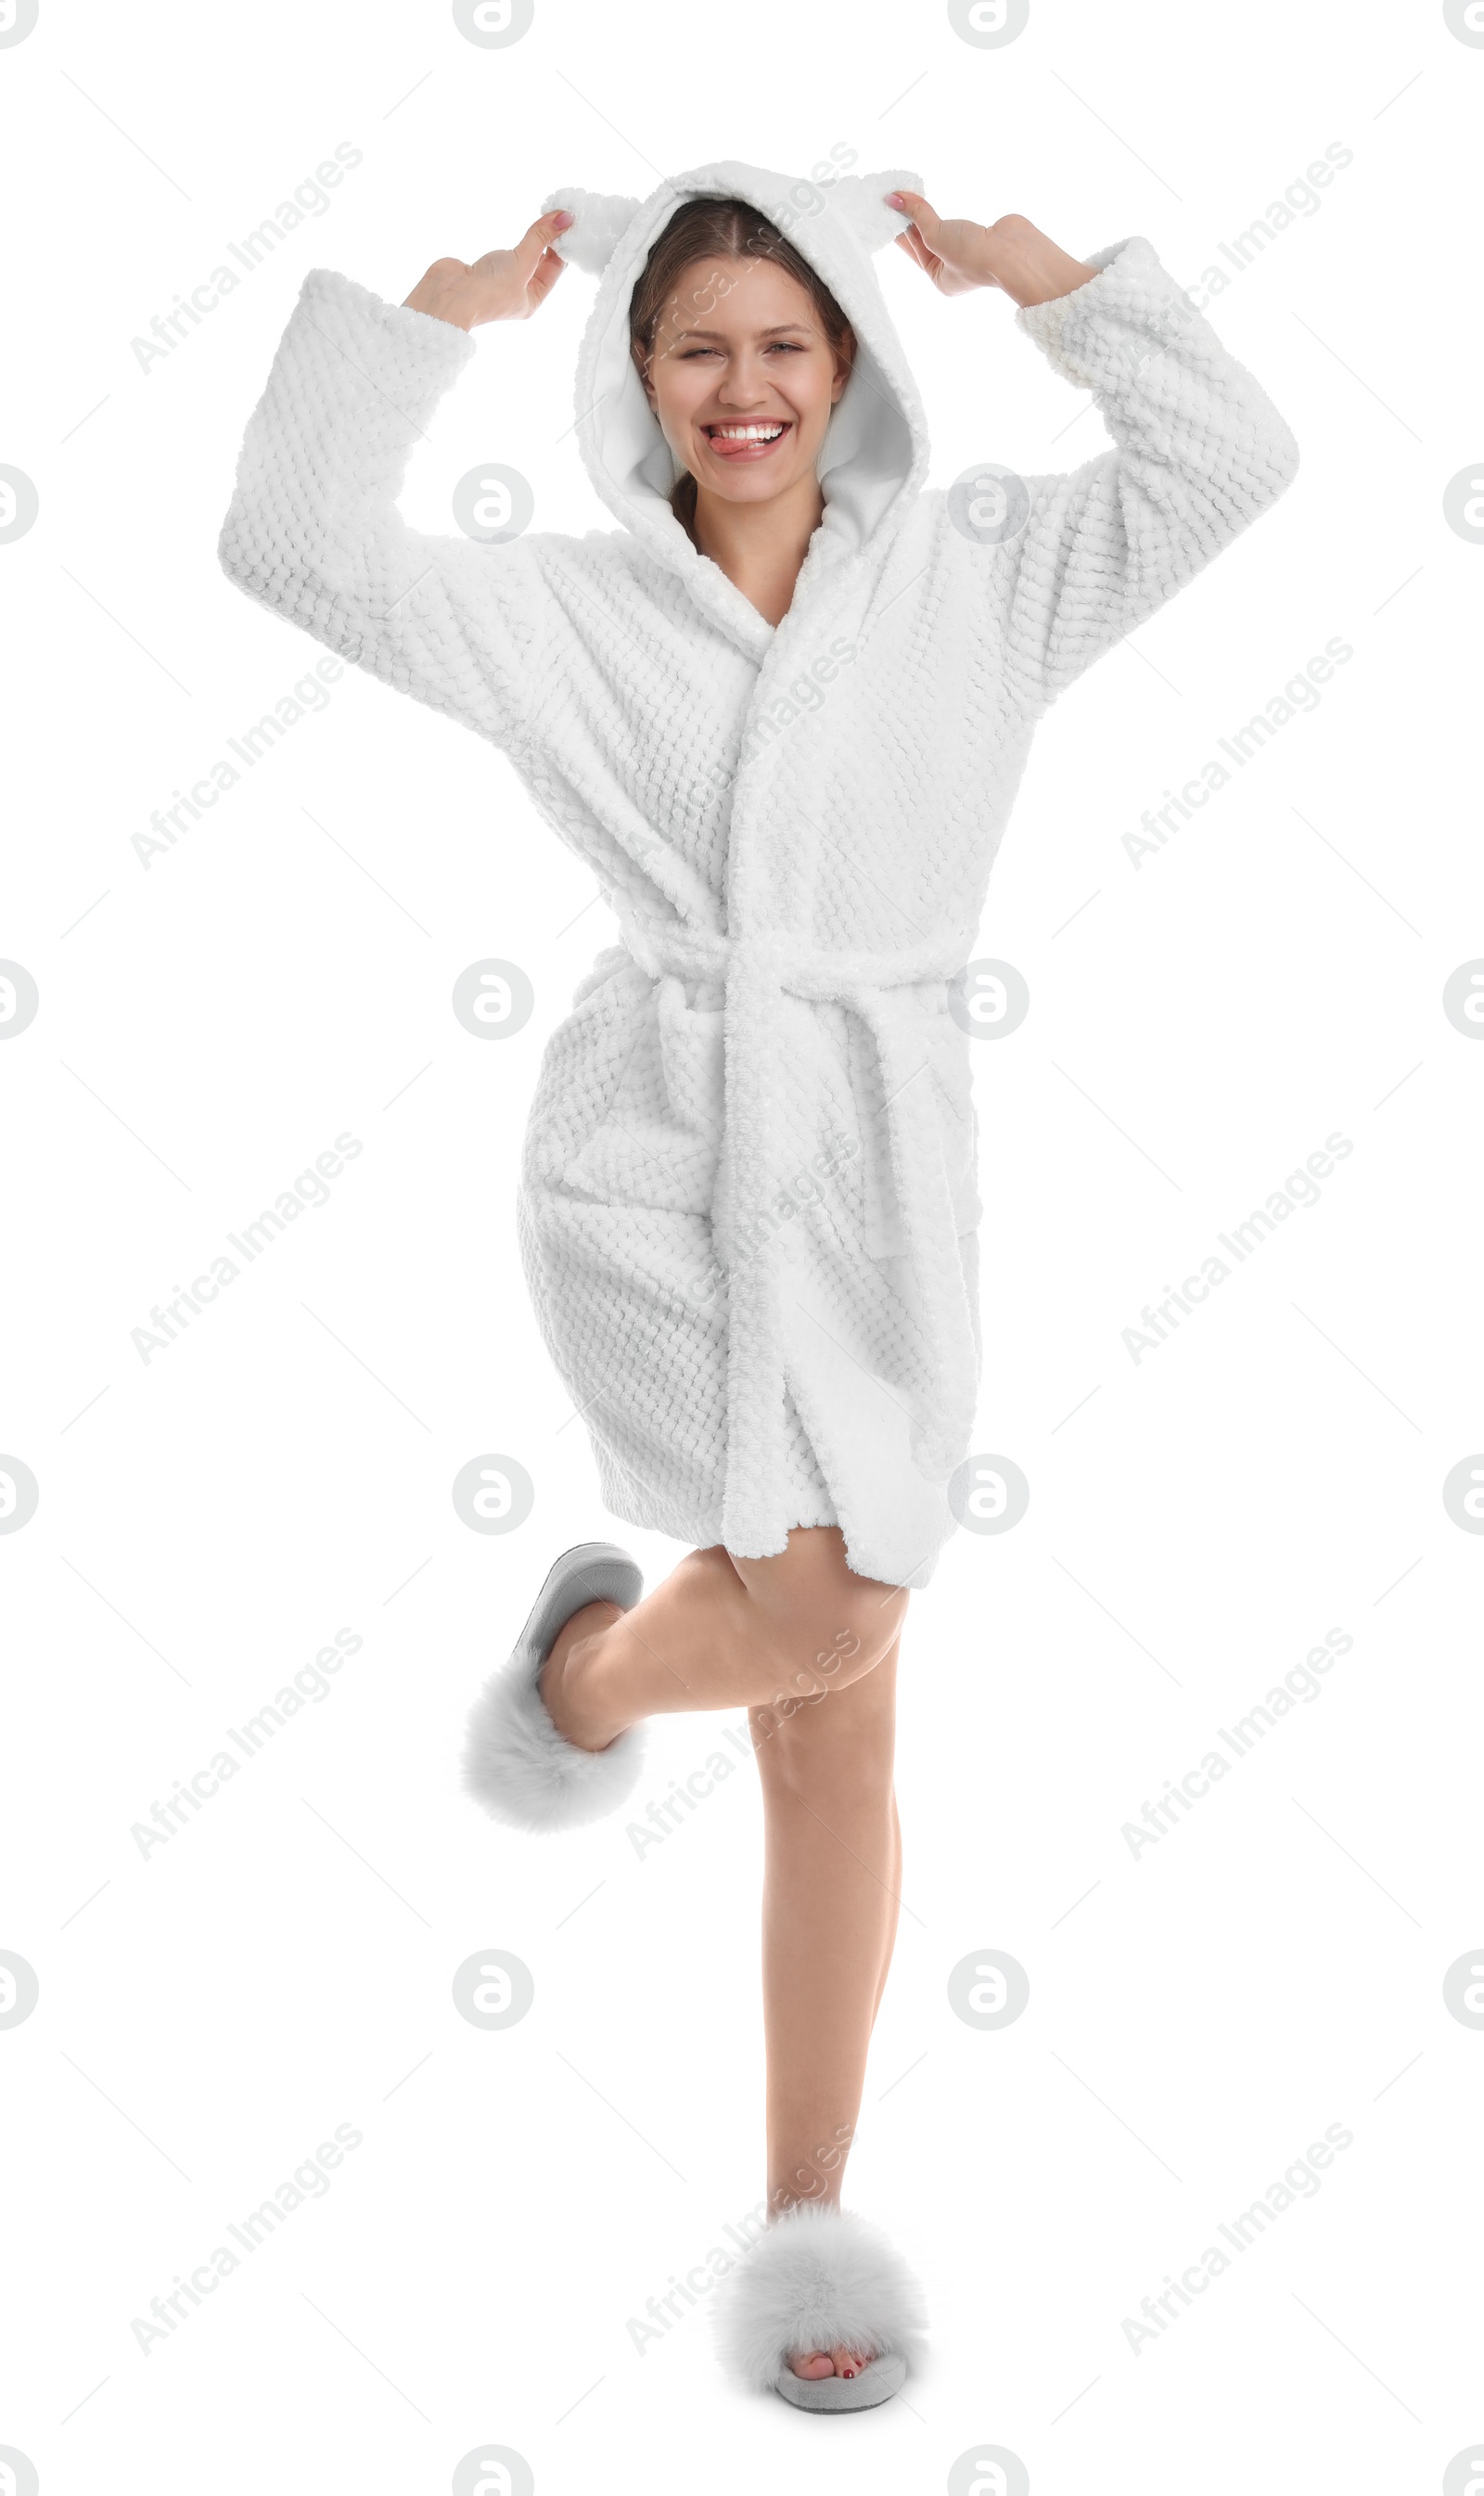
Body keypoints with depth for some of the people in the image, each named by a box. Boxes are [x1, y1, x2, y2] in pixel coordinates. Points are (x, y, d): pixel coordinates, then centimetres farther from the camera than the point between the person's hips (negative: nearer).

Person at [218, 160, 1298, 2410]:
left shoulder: (969, 571, 9)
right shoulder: (568, 605, 6)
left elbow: (1231, 458, 3)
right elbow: (296, 543, -3)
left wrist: (1030, 272, 3)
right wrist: (452, 312, 0)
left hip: (873, 1173, 2)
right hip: (649, 1162, -2)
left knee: (840, 1719, 5)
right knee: (821, 1620, -22)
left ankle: (808, 2220, 18)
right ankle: (590, 1660, 15)